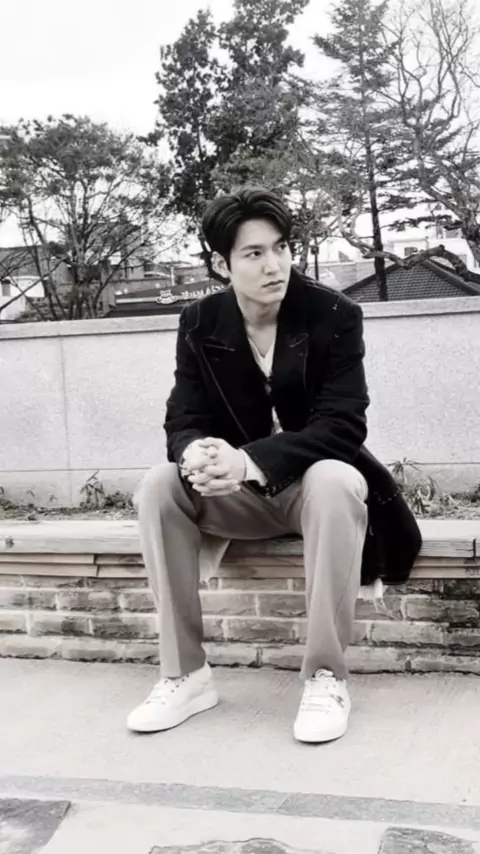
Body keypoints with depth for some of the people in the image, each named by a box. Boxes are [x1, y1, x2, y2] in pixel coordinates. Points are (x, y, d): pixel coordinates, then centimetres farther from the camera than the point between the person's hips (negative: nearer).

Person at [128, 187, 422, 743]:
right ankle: (185, 674, -16)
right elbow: (183, 421, -7)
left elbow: (342, 425, -22)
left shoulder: (335, 315, -14)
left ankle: (326, 676, -26)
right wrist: (195, 454, -35)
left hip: (315, 482, -3)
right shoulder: (199, 324, -4)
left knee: (336, 482, -37)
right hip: (239, 492, 3)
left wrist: (250, 461, -37)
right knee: (159, 486, -23)